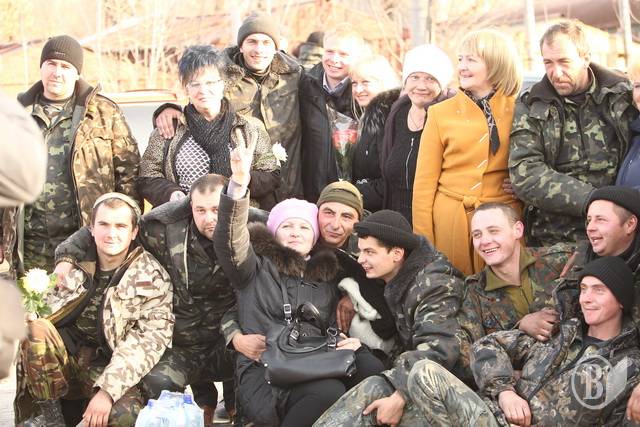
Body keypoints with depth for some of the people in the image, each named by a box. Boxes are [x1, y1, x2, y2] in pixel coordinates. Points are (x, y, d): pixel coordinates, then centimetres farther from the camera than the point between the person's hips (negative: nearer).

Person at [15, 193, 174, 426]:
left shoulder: (152, 278, -6)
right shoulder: (75, 263, 3)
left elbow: (148, 342, -15)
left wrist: (108, 390, -26)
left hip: (109, 366, -3)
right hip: (67, 352, 3)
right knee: (36, 328, -28)